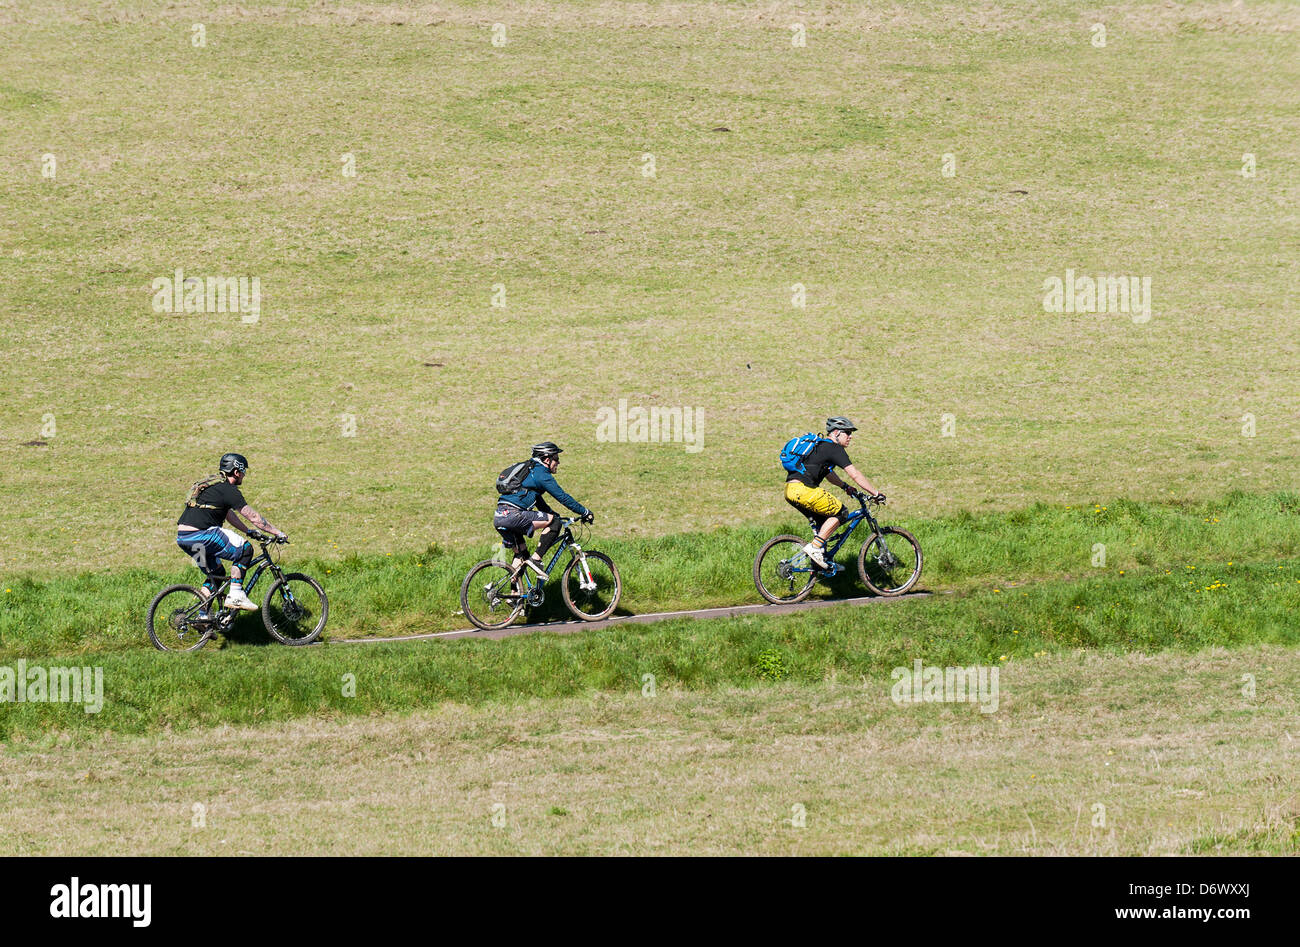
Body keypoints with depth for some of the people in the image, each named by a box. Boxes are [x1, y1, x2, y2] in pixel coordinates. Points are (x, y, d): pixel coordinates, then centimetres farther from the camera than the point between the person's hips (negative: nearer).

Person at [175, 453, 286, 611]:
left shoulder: (213, 484, 22)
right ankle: (235, 595, -7)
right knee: (244, 549, -3)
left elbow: (229, 515, 34)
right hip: (201, 536, -10)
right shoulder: (228, 490, -7)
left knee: (217, 573, 22)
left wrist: (248, 530, 37)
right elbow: (253, 517, -5)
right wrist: (278, 533, 2)